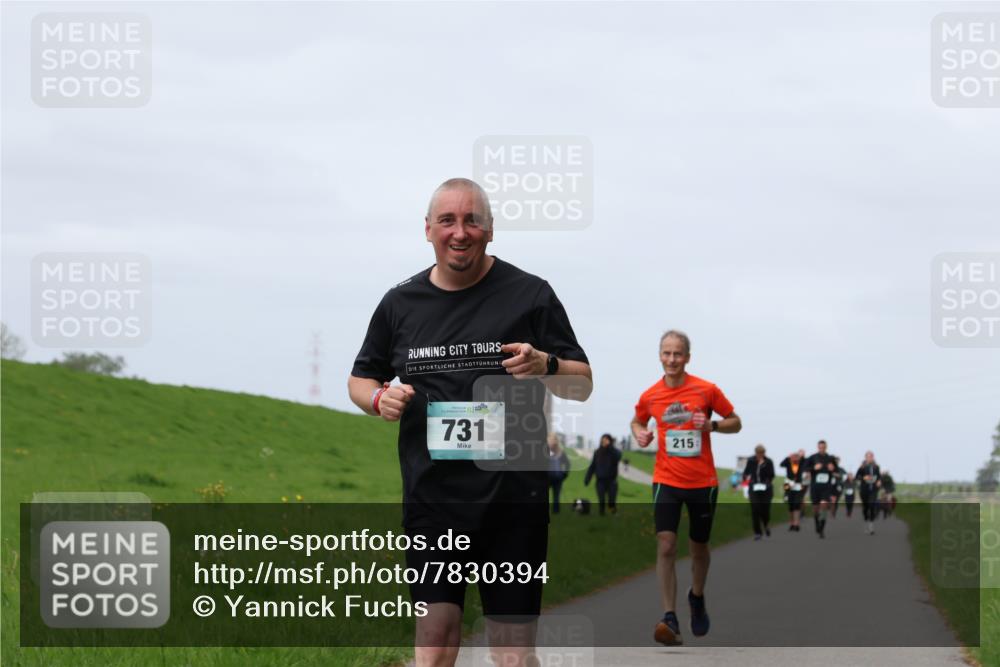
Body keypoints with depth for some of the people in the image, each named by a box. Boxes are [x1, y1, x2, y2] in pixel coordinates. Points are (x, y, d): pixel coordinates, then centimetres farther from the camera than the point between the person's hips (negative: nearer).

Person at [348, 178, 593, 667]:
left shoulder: (529, 294, 3)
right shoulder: (400, 303, 11)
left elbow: (582, 384, 6)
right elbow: (360, 379, 22)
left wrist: (546, 366, -16)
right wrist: (380, 399, -1)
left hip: (513, 496, -2)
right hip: (431, 495, 2)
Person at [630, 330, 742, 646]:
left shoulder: (706, 390, -6)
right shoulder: (650, 396, 0)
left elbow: (735, 423, 3)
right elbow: (637, 421, 20)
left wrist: (711, 425, -16)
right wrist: (639, 433, -3)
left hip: (703, 483, 0)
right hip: (667, 481, 0)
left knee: (699, 548, 14)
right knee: (665, 546, -17)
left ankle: (697, 598, 44)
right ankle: (670, 619, -20)